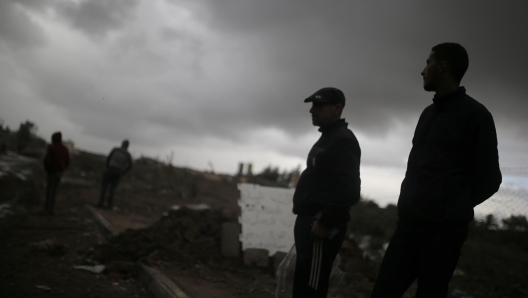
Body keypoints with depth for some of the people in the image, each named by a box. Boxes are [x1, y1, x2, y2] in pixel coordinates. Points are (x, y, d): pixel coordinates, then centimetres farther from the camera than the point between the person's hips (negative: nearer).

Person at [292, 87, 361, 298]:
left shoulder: (343, 140, -12)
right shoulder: (326, 138, 20)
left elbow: (349, 189, -23)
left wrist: (325, 223, -21)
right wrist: (310, 220, 18)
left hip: (320, 226, -10)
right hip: (310, 222, 10)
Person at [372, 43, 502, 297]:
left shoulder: (474, 114, -6)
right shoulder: (428, 113, 16)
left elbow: (487, 180, -5)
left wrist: (452, 209, 4)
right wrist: (411, 205, 11)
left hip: (443, 230, -6)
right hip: (409, 223, 7)